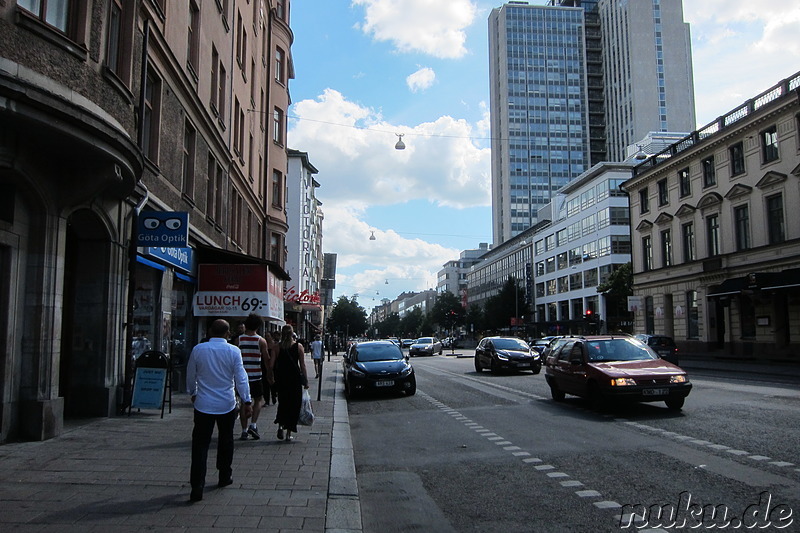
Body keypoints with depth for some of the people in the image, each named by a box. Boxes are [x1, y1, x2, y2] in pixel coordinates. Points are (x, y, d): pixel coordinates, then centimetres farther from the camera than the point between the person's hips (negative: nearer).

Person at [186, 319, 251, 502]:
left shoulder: (198, 349, -3)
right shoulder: (233, 351, -7)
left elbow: (190, 375, 8)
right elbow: (241, 378, -8)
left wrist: (193, 393, 25)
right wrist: (247, 401, -3)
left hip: (203, 404, 0)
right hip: (227, 405, 0)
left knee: (200, 445, 1)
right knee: (225, 440, 18)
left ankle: (197, 488, -5)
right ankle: (225, 476, 33)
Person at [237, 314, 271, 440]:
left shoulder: (238, 339, -1)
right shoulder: (261, 341, -4)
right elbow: (267, 360, -1)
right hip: (256, 376, -1)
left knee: (244, 402, 8)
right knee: (258, 400, 14)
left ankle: (244, 430, 9)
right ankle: (253, 425, -1)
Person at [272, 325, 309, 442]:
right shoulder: (298, 346, -4)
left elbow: (272, 364, -1)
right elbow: (302, 365, -3)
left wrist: (273, 377, 10)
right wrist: (305, 380, 2)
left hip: (281, 378, 2)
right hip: (295, 378, -1)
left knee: (282, 402, 16)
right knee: (293, 404, 7)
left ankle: (281, 425, -5)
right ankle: (289, 433, 8)